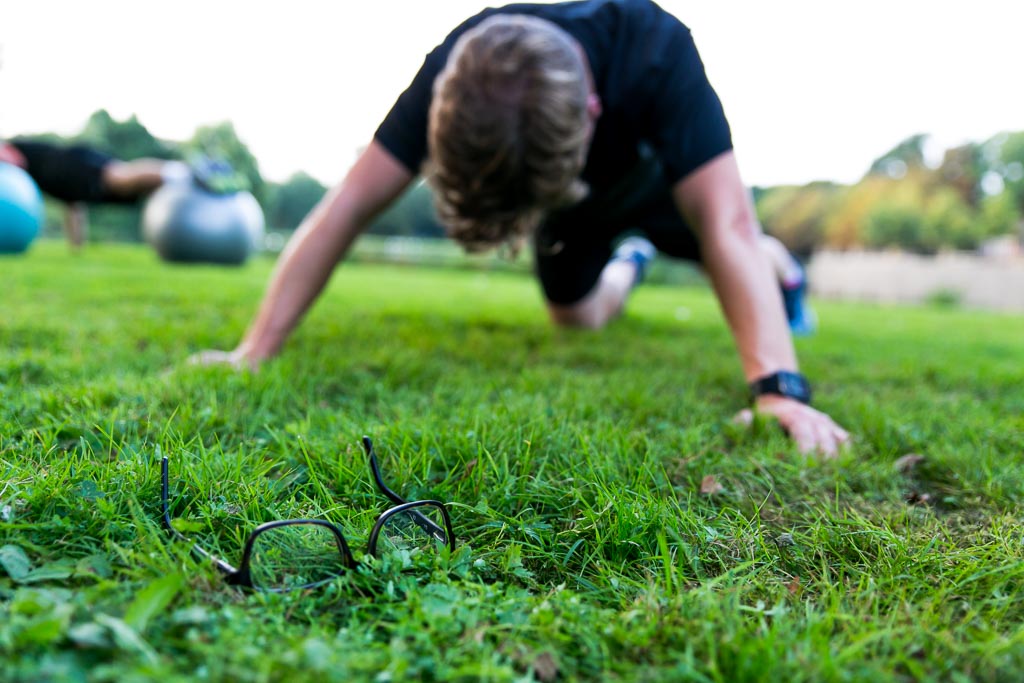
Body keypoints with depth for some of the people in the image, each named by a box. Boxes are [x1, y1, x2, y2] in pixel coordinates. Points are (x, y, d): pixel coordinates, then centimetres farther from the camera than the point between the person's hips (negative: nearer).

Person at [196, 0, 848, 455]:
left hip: (656, 175, -1)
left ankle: (772, 265, 45)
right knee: (576, 315, 10)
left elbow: (725, 225, -51)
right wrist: (254, 353, -45)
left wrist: (781, 388, -61)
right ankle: (629, 264, 44)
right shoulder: (462, 69, -39)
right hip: (578, 199, 2)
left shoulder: (659, 53, -45)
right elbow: (349, 205, -41)